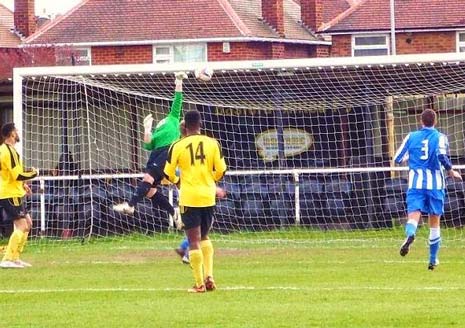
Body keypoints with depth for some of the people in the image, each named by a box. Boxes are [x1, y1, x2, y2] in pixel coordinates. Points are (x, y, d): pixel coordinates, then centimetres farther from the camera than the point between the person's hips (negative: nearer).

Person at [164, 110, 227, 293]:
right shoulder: (212, 143, -1)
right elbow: (221, 171, 0)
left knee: (194, 240, 1)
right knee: (204, 237, 21)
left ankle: (199, 284, -1)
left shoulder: (178, 146, -7)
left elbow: (168, 174, -3)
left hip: (189, 197, -3)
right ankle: (209, 276, 8)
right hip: (208, 196, 3)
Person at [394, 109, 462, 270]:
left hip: (416, 183, 0)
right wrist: (451, 171, -3)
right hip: (435, 183, 0)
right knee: (434, 222, 12)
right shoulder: (440, 137, 0)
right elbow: (441, 155, -18)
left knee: (413, 215, -14)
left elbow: (397, 158, 9)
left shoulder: (412, 137, 7)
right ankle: (433, 260, 16)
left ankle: (410, 234, -49)